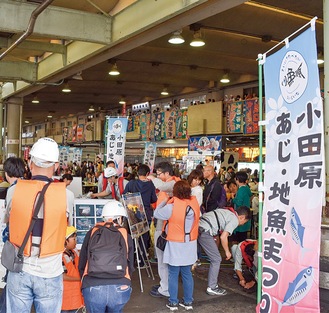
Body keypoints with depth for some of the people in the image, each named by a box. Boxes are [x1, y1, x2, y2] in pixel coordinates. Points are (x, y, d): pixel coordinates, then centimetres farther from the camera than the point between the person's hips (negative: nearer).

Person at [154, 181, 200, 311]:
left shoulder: (172, 207, -21)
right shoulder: (194, 202, -7)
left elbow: (157, 213, -8)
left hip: (175, 246, -5)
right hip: (189, 245, 5)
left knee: (173, 275, 9)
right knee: (187, 274, 16)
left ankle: (173, 302, 18)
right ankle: (188, 302, 24)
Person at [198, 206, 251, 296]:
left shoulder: (226, 211, 23)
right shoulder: (235, 220, -3)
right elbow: (223, 237, -12)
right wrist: (227, 251, 5)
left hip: (197, 226, 9)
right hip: (204, 231, -9)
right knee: (216, 259, 2)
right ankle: (212, 288, 9)